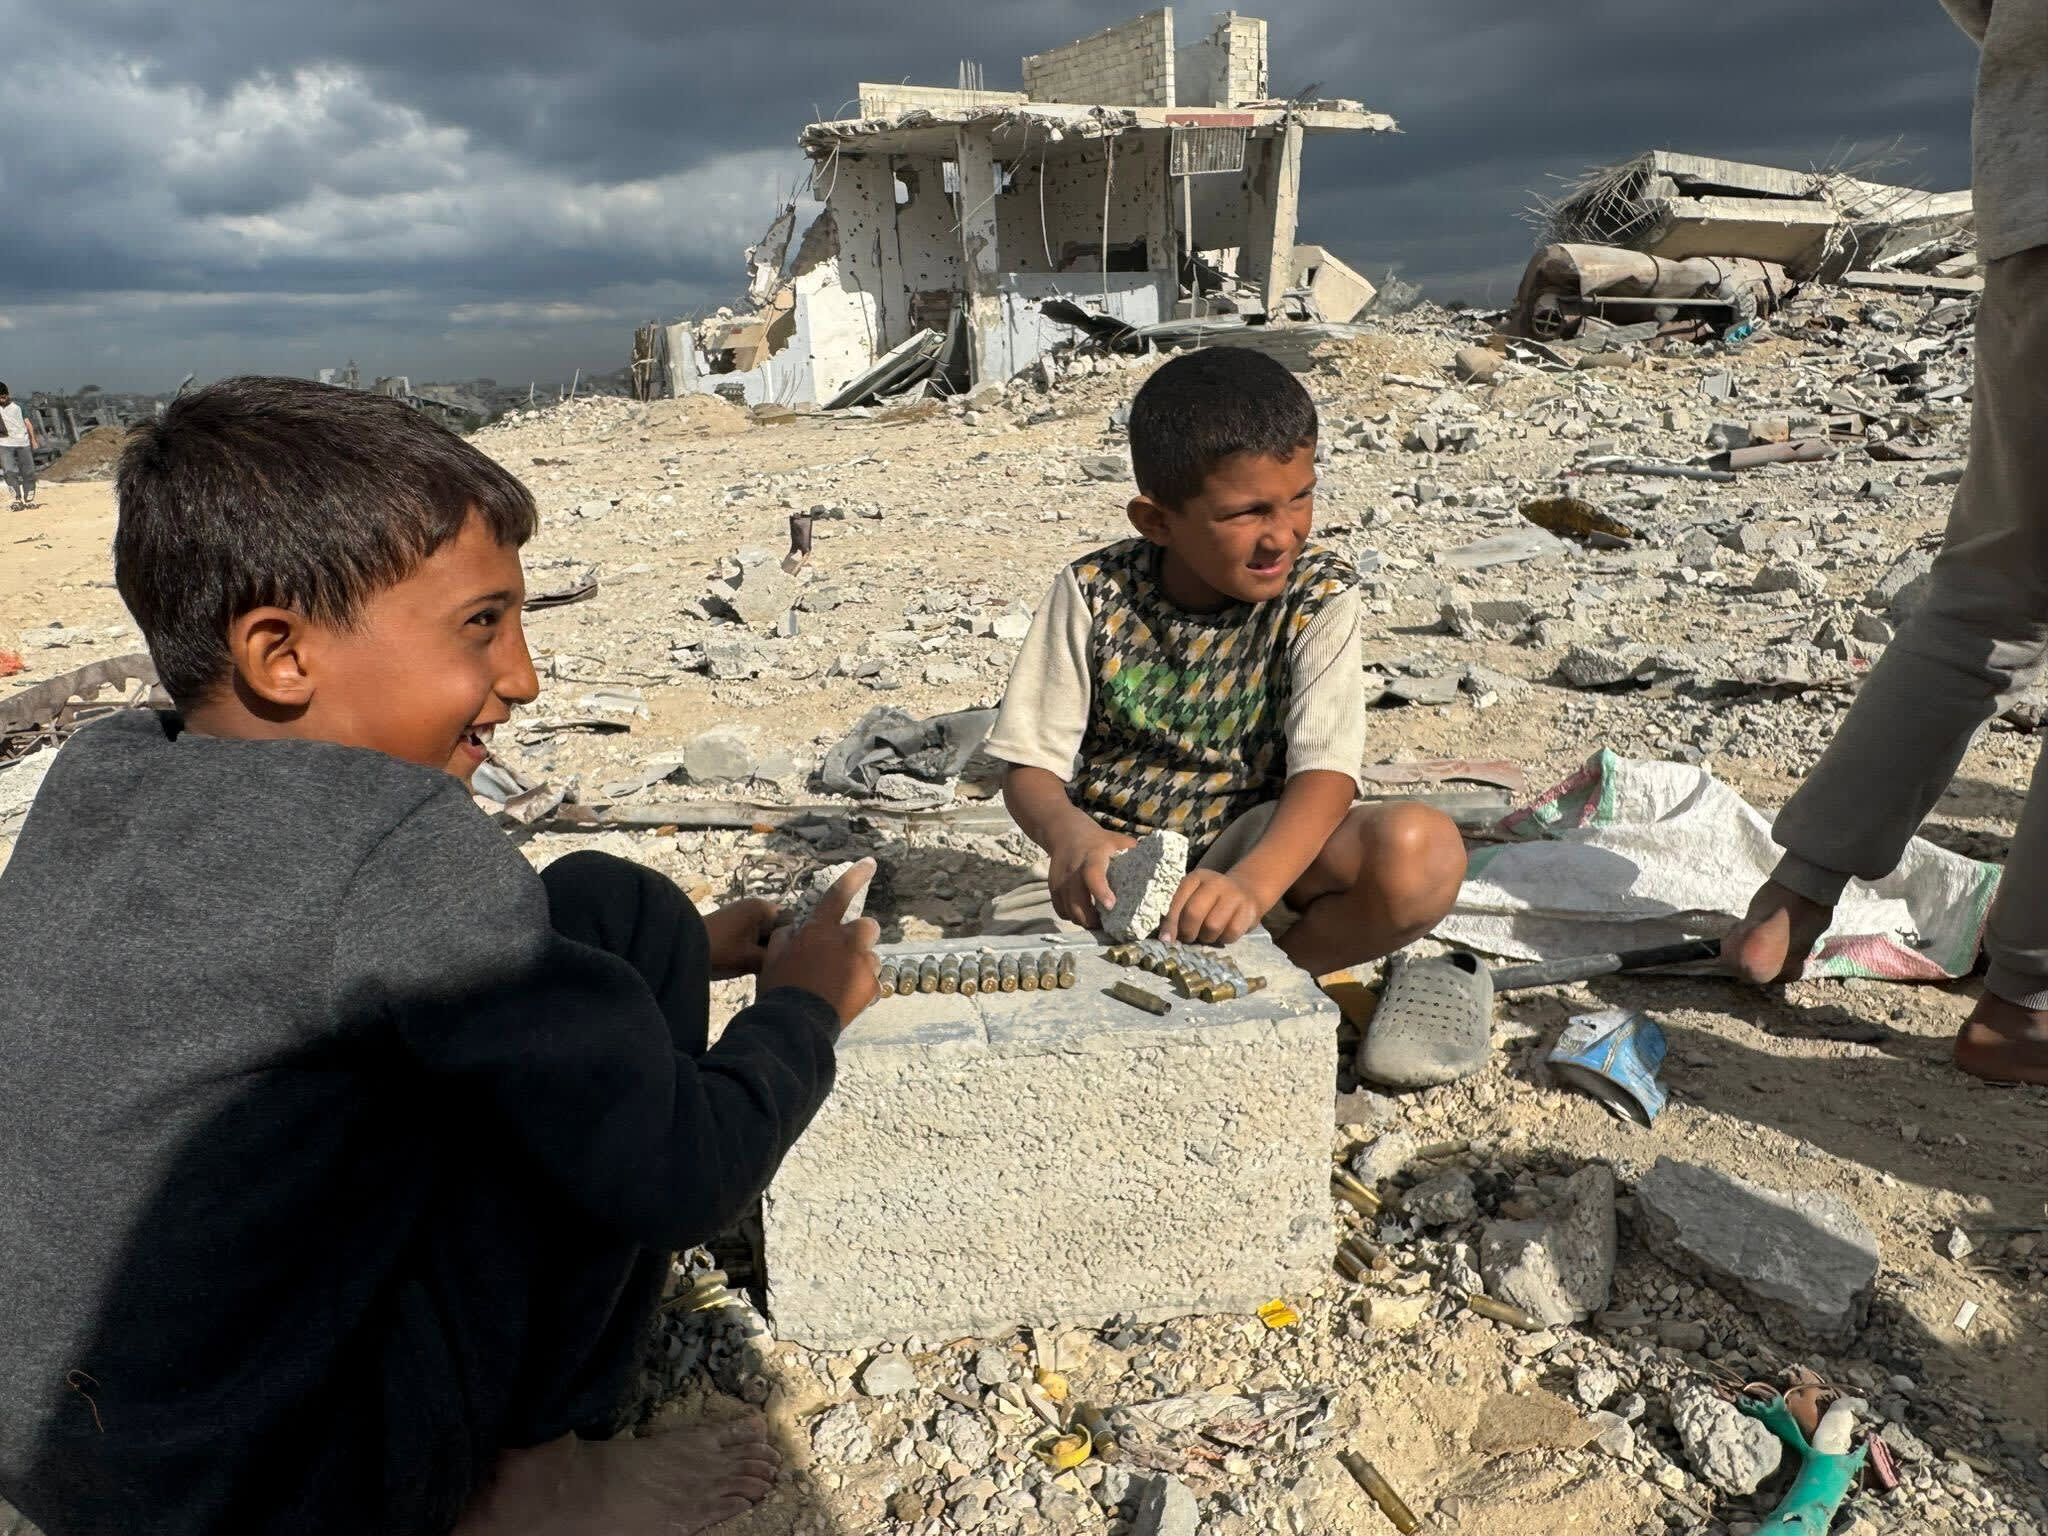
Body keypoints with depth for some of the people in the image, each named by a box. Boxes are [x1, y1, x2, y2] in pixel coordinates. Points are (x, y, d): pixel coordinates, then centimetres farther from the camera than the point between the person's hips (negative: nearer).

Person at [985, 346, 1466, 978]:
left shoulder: (1319, 596, -9)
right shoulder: (1097, 594, -9)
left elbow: (1326, 770, -20)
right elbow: (1030, 767, -7)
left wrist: (1252, 884, -40)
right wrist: (1072, 837, -32)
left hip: (1254, 847, 1)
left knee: (1424, 848, -28)